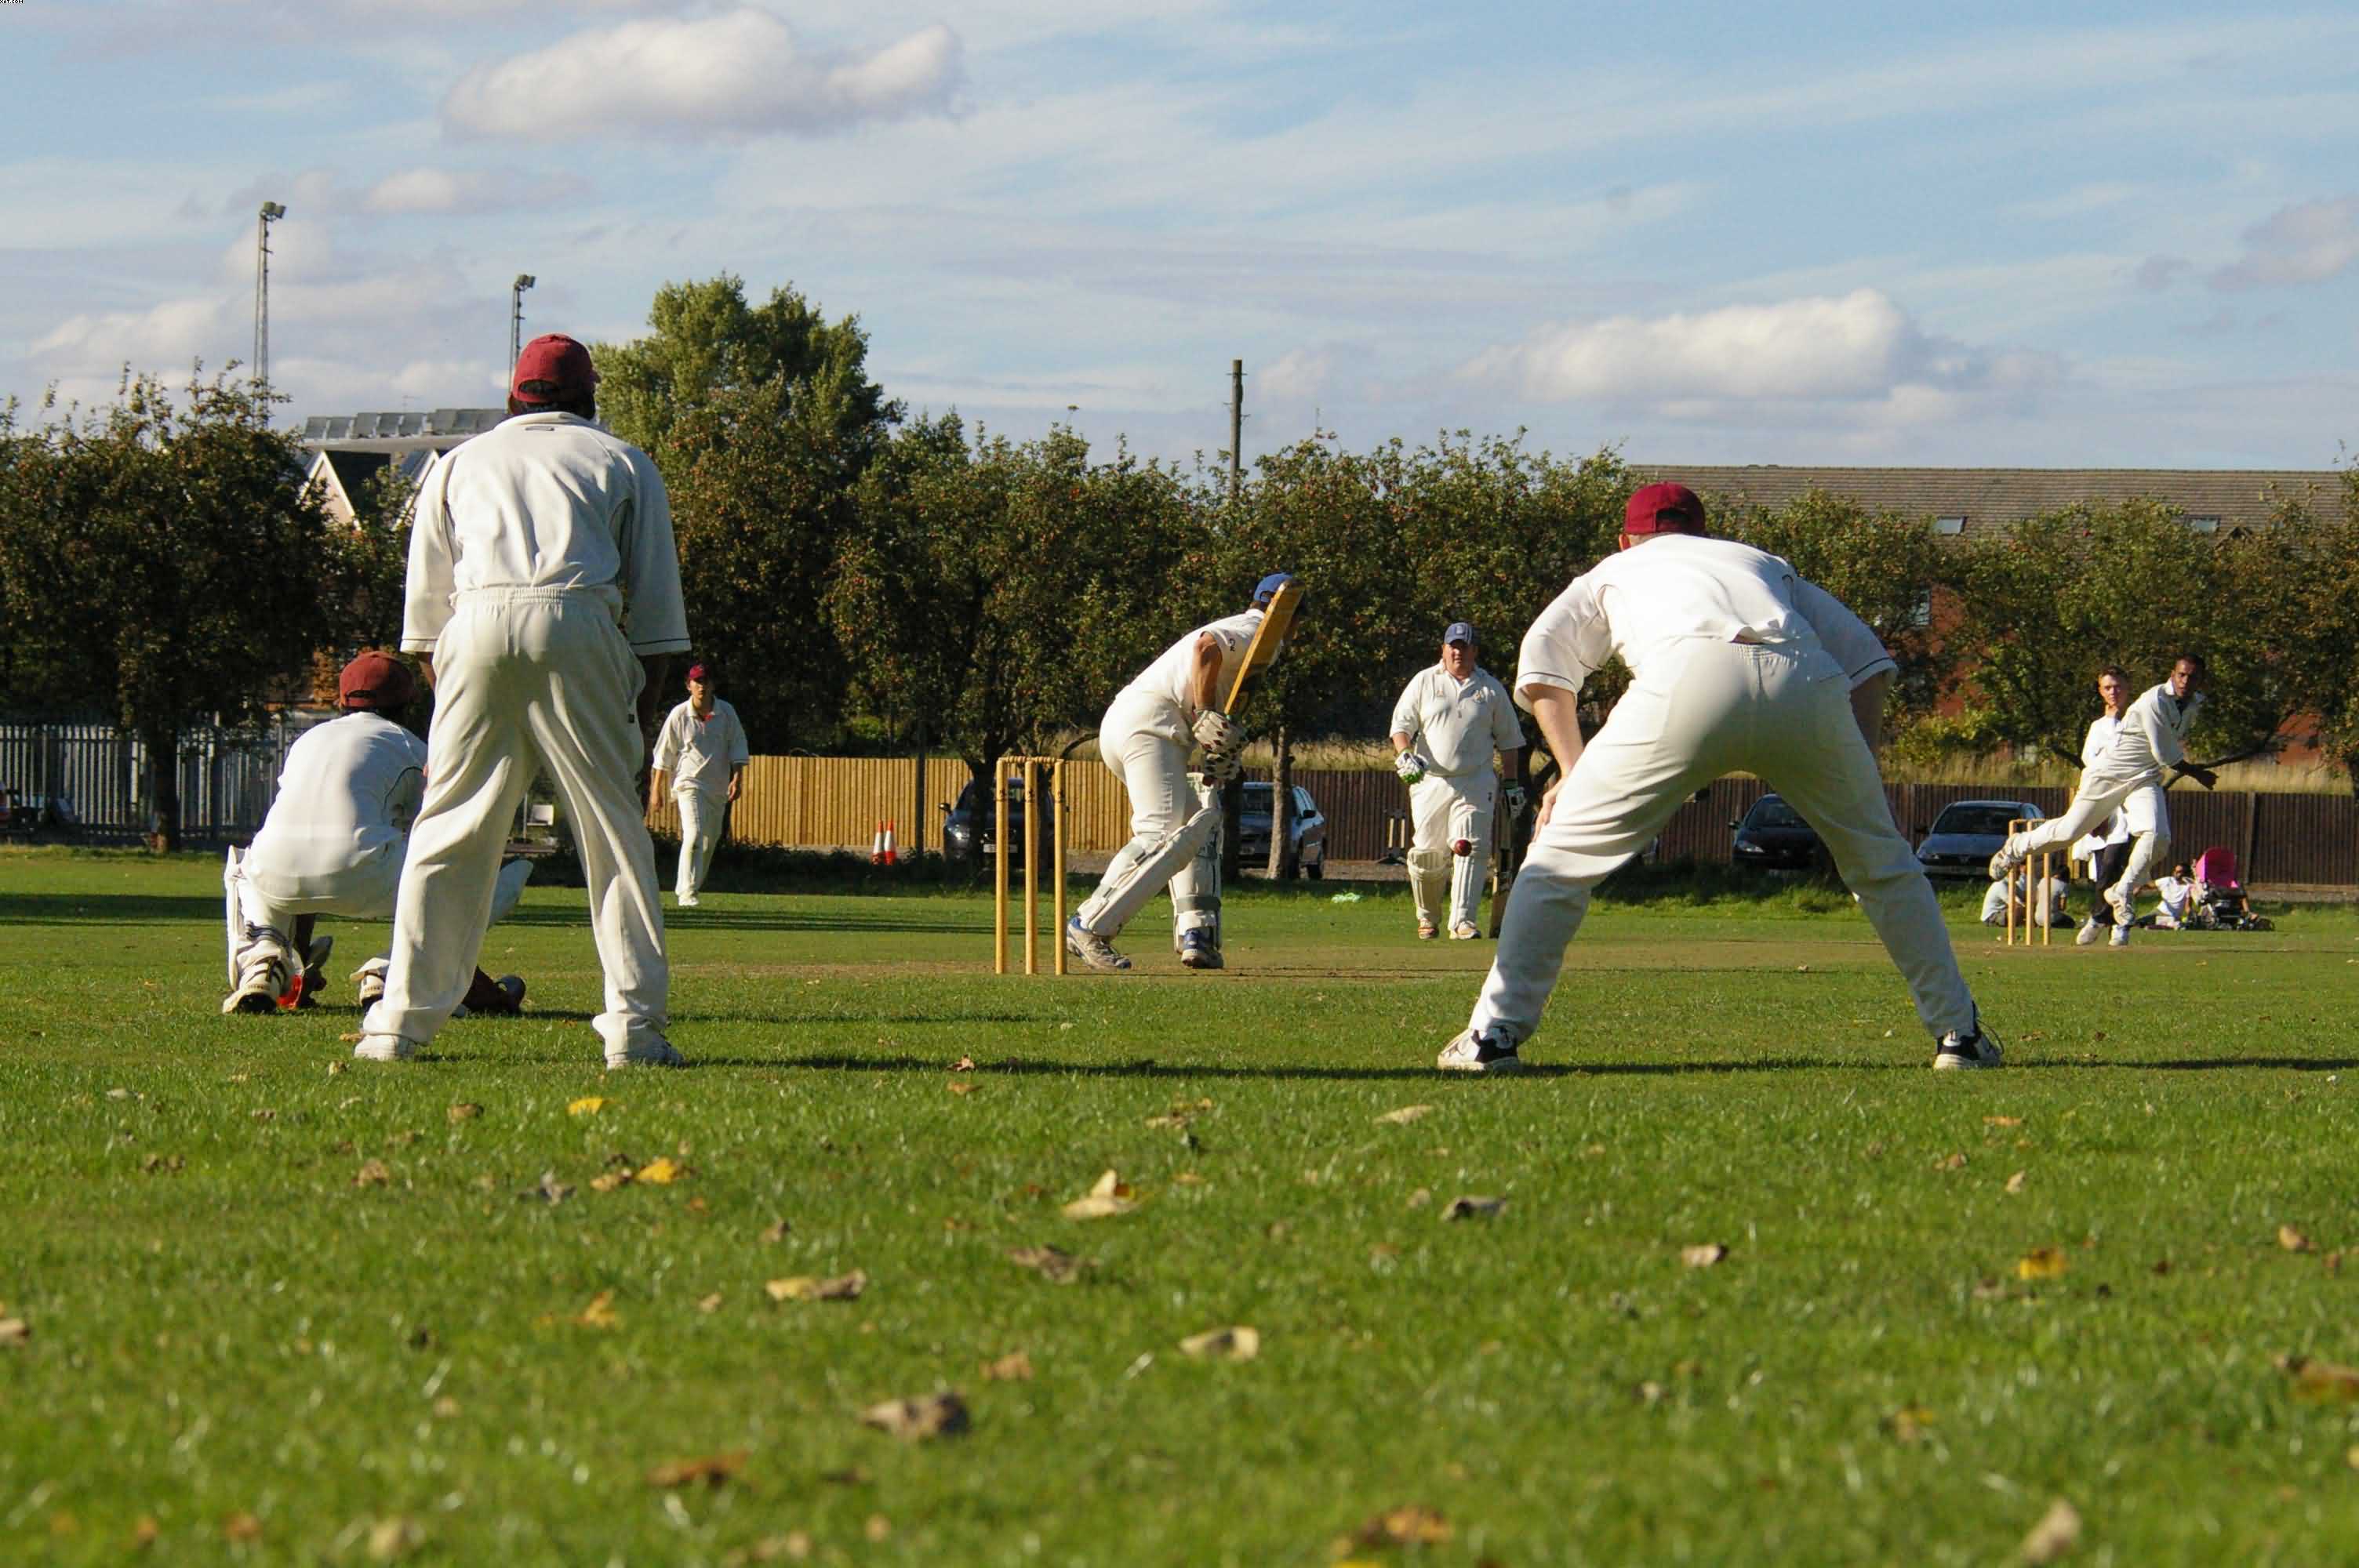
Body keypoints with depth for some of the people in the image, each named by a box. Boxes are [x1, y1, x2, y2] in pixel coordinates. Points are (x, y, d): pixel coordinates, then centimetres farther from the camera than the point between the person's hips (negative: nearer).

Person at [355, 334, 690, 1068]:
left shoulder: (458, 464, 26)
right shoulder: (623, 463, 22)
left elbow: (425, 606, 19)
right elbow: (656, 602, 14)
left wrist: (446, 706, 20)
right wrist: (644, 710, 15)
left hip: (478, 630, 1)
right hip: (581, 629, -1)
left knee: (448, 832, 5)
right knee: (614, 832, 2)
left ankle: (401, 1020, 1)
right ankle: (634, 1025, -5)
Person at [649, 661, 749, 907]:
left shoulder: (726, 713, 1)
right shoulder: (679, 715, -5)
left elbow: (738, 749, 6)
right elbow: (663, 755, 1)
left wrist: (737, 778, -8)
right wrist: (656, 789, 1)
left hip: (718, 787, 4)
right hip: (689, 783, -4)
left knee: (710, 840, 12)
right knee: (694, 835, -20)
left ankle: (685, 888, 29)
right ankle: (687, 893, -19)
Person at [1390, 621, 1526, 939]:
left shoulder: (1490, 688, 10)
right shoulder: (1424, 682, 8)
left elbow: (1509, 739, 14)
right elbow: (1401, 723, 4)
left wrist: (1513, 783, 10)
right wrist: (1405, 755, -15)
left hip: (1476, 783, 0)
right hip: (1430, 781, 0)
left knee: (1469, 850, -14)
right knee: (1427, 854, 0)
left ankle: (1462, 921, -18)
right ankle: (1428, 916, 19)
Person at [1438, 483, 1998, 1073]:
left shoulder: (1618, 569, 37)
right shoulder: (1766, 564, 42)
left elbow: (1543, 658, 19)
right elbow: (1863, 656, 29)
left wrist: (1574, 772, 14)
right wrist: (1863, 767, 26)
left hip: (1688, 678, -2)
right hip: (1806, 685, 2)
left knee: (1562, 854, 10)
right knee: (1883, 861, 22)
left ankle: (1494, 1034, 4)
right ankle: (1959, 1031, 21)